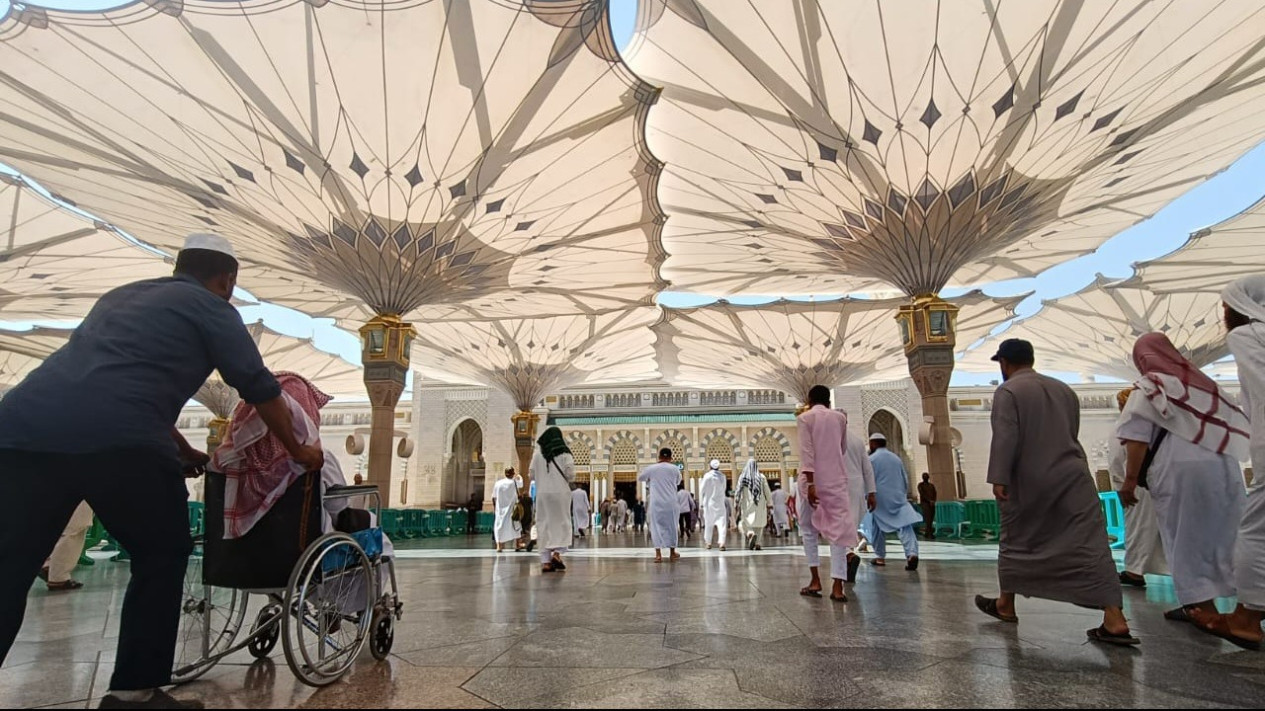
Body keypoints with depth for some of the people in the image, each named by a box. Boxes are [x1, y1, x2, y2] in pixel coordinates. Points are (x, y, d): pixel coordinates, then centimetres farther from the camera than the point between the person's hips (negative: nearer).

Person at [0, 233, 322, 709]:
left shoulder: (120, 295, 33)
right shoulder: (210, 307, 11)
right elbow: (259, 388, 8)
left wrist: (185, 452, 46)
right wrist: (298, 451, 21)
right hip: (116, 439, -6)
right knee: (161, 558, 12)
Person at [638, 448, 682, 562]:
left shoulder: (651, 468, 0)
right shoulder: (674, 468, -1)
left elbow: (639, 478, 15)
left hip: (656, 503, 0)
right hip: (671, 502, 1)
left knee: (657, 527, 4)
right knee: (671, 526, 13)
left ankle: (658, 554, -5)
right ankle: (672, 553, 21)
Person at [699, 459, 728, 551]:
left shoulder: (707, 476, -8)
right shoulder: (722, 476, -1)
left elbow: (702, 490, -6)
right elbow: (724, 489, 9)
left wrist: (701, 502, 3)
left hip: (709, 502, -1)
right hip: (720, 503, 1)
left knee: (708, 523, 11)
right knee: (721, 522, -3)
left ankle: (708, 543, 19)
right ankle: (722, 542, -19)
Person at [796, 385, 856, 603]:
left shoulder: (804, 418, -1)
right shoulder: (840, 417, 9)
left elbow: (806, 451, -12)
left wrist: (810, 483, -17)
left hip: (813, 479, -2)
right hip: (836, 479, 2)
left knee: (809, 529, 11)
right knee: (838, 529, 0)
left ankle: (815, 580, 8)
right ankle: (837, 586, -5)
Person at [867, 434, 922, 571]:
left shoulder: (871, 459, -3)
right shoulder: (896, 458, 13)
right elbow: (906, 480, 18)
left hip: (880, 499, -3)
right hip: (898, 498, 3)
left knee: (879, 528, 12)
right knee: (905, 525, -8)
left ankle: (880, 557, 17)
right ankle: (912, 553, -27)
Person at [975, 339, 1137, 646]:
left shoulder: (1008, 391, -7)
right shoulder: (1064, 389, 15)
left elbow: (1005, 438, -17)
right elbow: (1071, 434, 21)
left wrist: (999, 478, -17)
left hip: (1029, 482, -5)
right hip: (1072, 476, 5)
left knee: (1016, 542, 10)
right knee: (1090, 544, -1)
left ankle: (1005, 606, 24)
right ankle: (1115, 621, -7)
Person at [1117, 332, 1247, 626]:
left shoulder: (1148, 389, 0)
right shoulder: (1204, 382, 20)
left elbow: (1137, 438, -9)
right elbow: (1234, 425, 19)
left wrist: (1130, 479, -8)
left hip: (1180, 468, -6)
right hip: (1223, 464, 6)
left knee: (1186, 537, 3)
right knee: (1223, 535, 13)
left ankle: (1204, 608, 3)